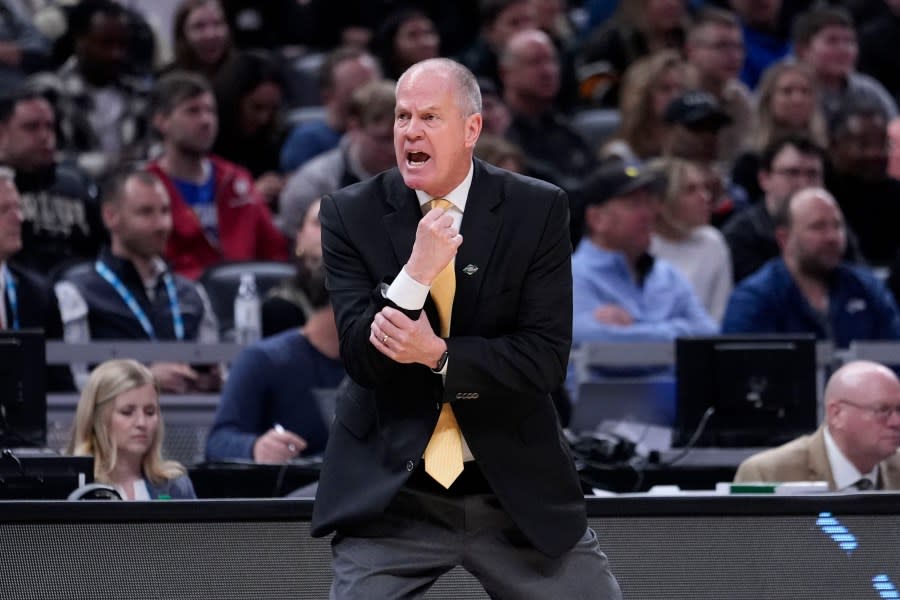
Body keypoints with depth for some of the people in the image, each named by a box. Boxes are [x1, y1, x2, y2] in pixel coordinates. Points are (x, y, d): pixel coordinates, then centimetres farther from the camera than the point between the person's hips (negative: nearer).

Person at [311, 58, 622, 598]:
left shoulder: (538, 210, -4)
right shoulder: (352, 215, -4)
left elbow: (546, 357, -9)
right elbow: (361, 357, -10)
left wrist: (439, 355, -24)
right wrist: (417, 274, -27)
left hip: (519, 487, 1)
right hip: (391, 490, -1)